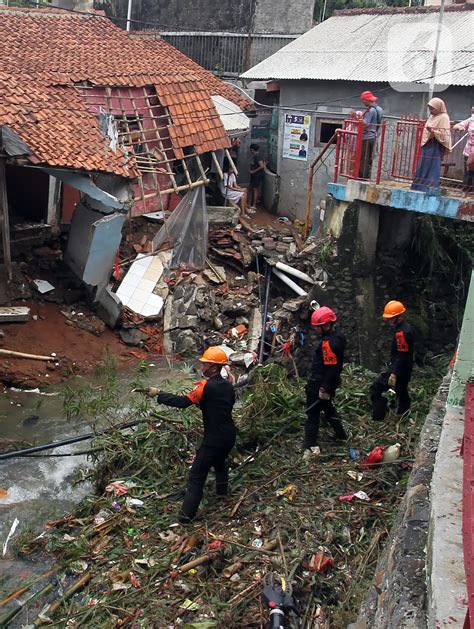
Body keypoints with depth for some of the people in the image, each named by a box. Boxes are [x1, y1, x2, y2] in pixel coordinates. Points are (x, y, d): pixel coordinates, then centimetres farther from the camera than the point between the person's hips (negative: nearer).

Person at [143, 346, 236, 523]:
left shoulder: (206, 386, -19)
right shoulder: (228, 386, 4)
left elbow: (182, 402, -24)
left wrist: (158, 394, -16)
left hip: (214, 439, -7)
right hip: (229, 436, 8)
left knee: (197, 475, -2)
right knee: (220, 462, 33)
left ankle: (186, 514, -1)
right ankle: (222, 493, 47)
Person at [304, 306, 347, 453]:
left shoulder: (329, 343, -25)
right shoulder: (336, 337, 7)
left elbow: (332, 368, -27)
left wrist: (325, 389, -24)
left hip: (319, 386, -10)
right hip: (327, 384, 10)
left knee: (313, 412, -1)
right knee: (327, 407, 26)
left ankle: (310, 445, 5)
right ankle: (340, 434, 40)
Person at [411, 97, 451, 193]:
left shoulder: (444, 118, -9)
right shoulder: (432, 116, 15)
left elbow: (444, 134, -16)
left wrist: (433, 131, -27)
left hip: (435, 148, -9)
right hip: (427, 146, 9)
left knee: (432, 168, -9)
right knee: (423, 168, 10)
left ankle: (430, 190, -7)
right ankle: (420, 188, 16)